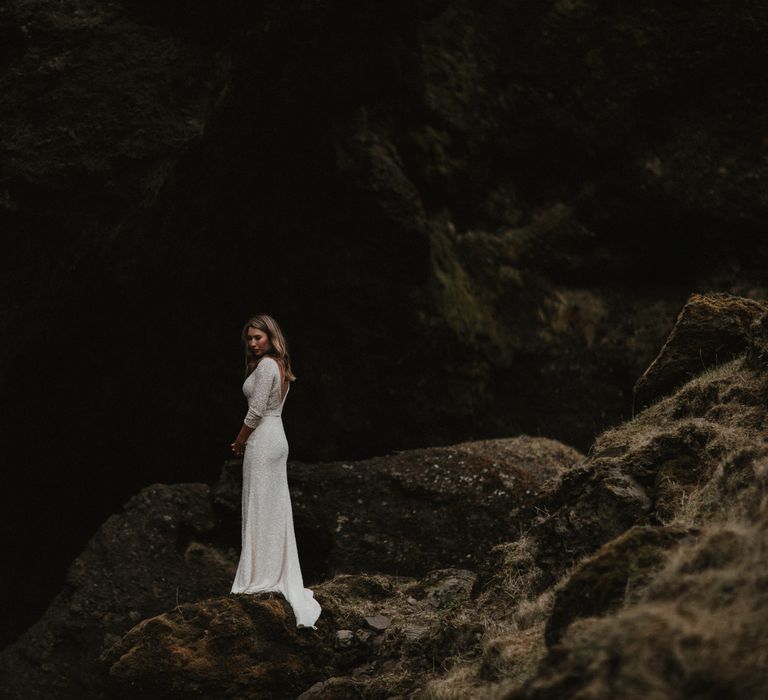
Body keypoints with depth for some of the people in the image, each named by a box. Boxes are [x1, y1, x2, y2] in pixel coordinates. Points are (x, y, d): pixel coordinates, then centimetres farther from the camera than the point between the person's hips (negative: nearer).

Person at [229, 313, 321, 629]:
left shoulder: (265, 366, -16)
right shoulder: (281, 366, 13)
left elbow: (256, 412, -19)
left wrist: (239, 442, -5)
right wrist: (246, 440, 12)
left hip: (262, 442, -10)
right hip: (277, 439, 10)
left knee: (259, 508, -4)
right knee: (277, 509, 11)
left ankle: (260, 578, -1)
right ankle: (282, 577, 16)